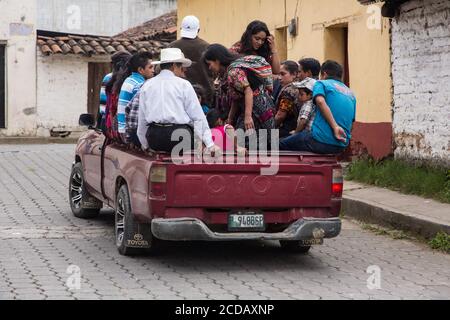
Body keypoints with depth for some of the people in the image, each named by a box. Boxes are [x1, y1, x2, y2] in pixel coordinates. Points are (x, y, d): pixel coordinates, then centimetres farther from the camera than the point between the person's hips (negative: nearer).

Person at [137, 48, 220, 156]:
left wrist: (145, 145, 26)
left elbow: (142, 119, 16)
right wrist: (210, 144, -1)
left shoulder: (147, 86, 14)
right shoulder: (183, 84, 4)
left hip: (154, 139, 5)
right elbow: (198, 116, 0)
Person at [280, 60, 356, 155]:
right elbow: (351, 122, 20)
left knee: (281, 145, 11)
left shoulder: (322, 83, 3)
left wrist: (335, 127, -21)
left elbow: (320, 101, -18)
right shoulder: (351, 94, 20)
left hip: (321, 140, -7)